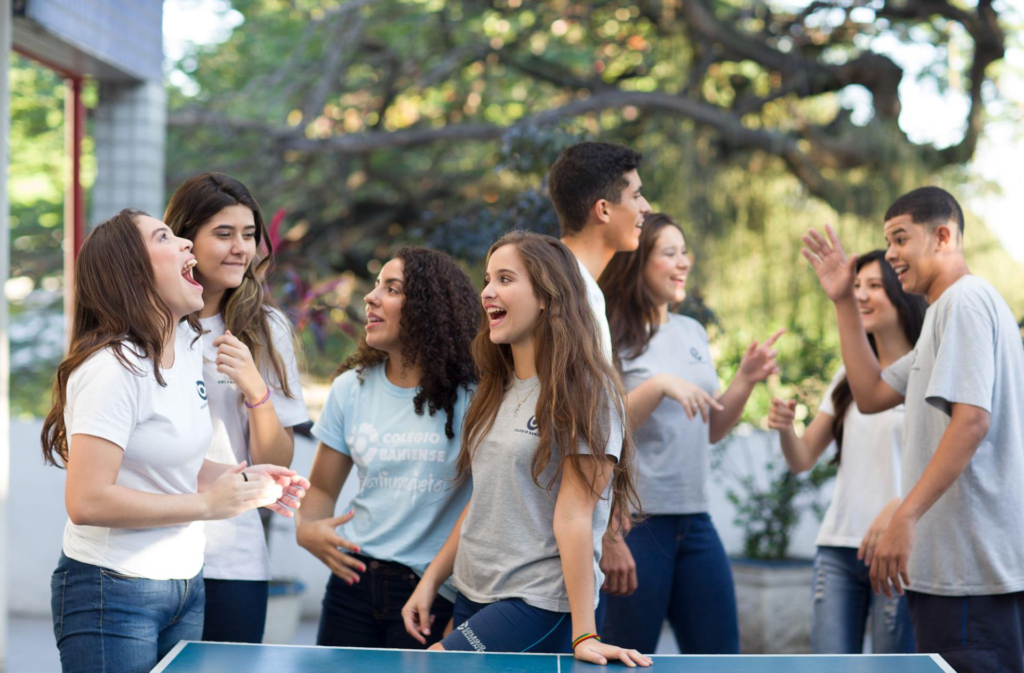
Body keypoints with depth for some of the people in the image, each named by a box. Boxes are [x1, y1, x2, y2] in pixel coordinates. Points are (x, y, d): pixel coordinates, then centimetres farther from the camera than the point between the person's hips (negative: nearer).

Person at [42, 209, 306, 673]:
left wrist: (242, 479, 1)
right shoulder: (114, 368, -20)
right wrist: (208, 504, -20)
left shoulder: (189, 345, 7)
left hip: (185, 589, 8)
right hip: (113, 595, -8)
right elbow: (86, 501, -26)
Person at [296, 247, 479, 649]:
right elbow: (322, 487, 15)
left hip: (435, 595, -4)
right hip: (355, 580, 4)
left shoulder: (470, 395, -8)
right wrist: (307, 527, -6)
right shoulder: (351, 388, 8)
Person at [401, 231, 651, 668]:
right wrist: (431, 580, 12)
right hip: (473, 598, 8)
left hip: (539, 603, -8)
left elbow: (573, 516, -16)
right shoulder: (497, 390, 13)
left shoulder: (584, 390, -10)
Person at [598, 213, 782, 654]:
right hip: (633, 519, -7)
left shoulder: (693, 333, 13)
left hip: (693, 517, 7)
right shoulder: (609, 337, -8)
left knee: (719, 652, 9)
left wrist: (746, 381, 5)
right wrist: (659, 386, -23)